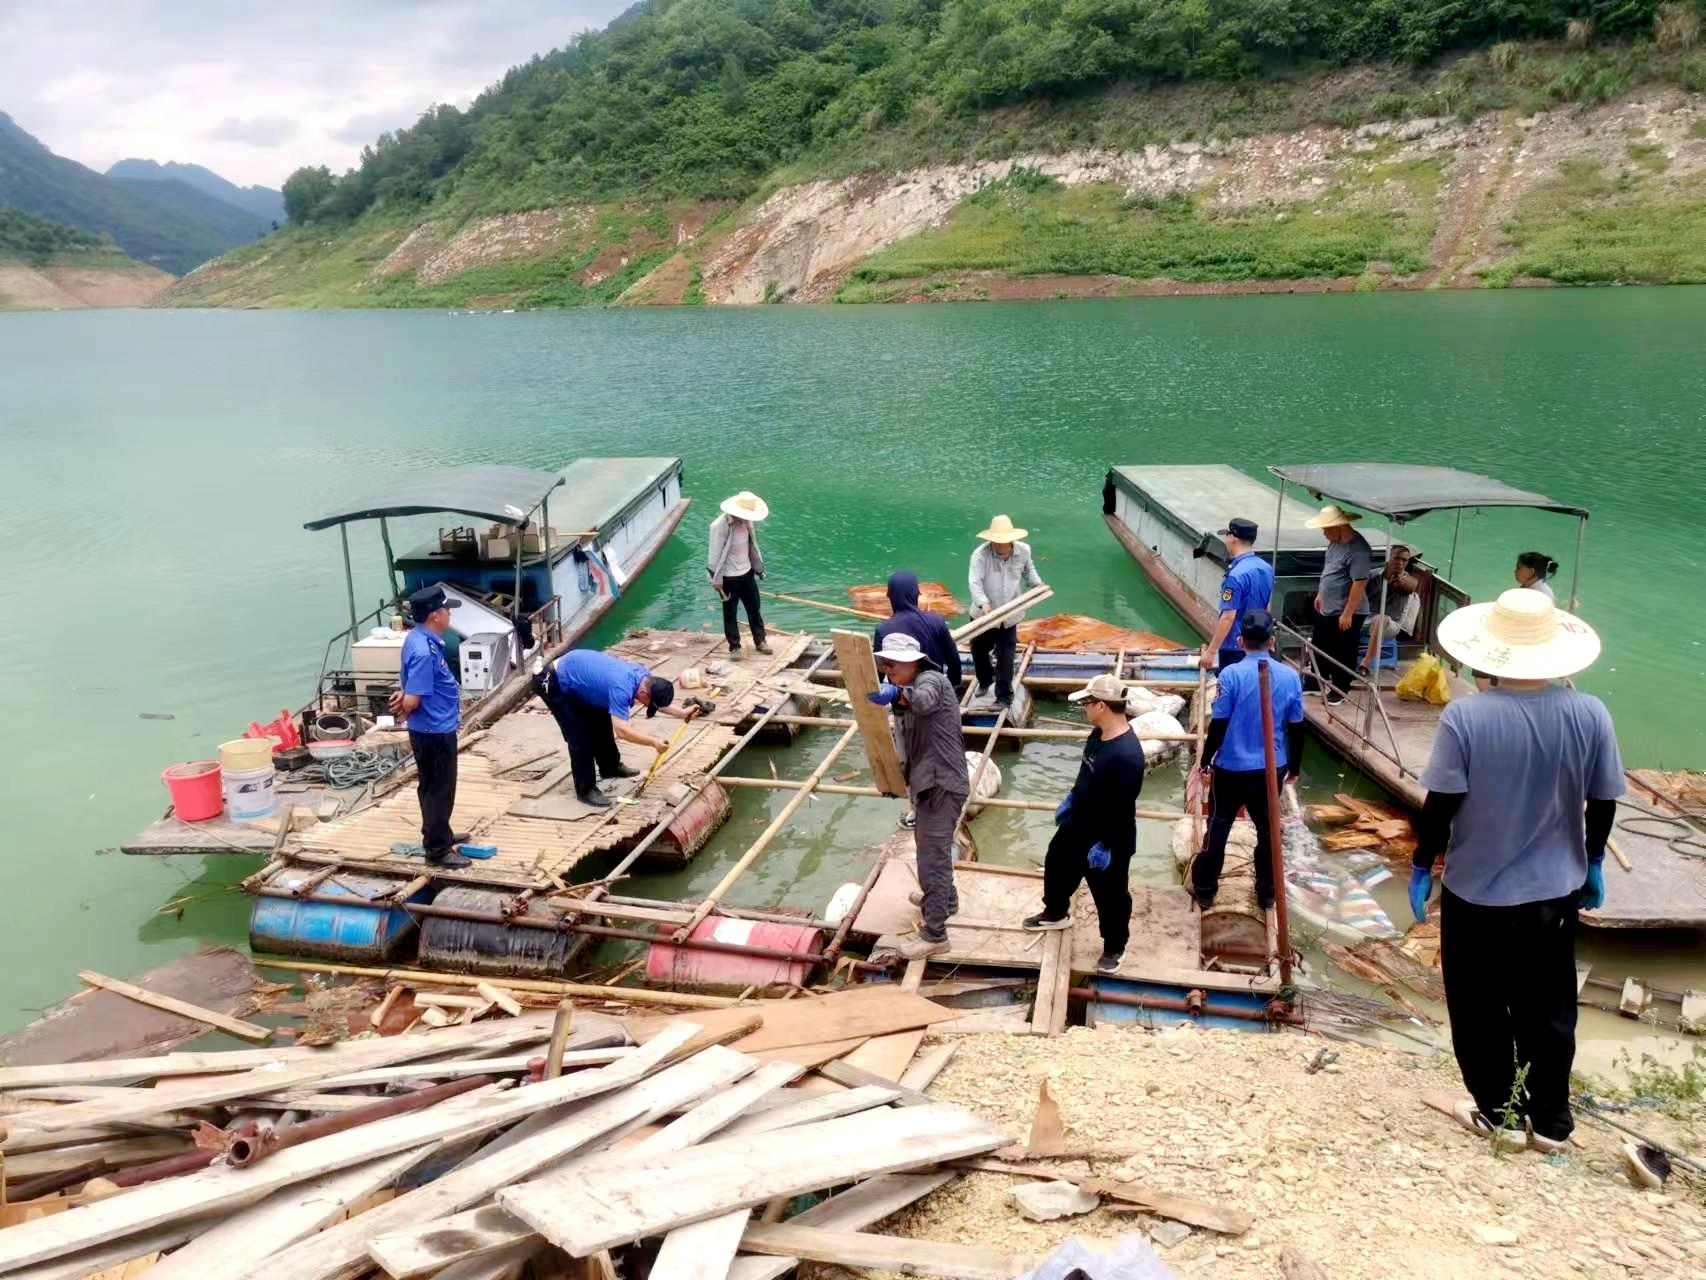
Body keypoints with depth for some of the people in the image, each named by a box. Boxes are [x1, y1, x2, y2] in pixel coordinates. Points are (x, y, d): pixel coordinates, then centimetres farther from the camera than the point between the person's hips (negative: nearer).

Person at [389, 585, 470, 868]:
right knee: (439, 790, 2)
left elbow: (411, 682, 19)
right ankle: (437, 850, 12)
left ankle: (437, 834, 38)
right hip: (434, 731, -10)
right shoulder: (424, 651, -28)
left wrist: (402, 695, 2)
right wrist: (403, 713, -7)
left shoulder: (419, 638, 4)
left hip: (435, 729, 10)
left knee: (432, 787, 23)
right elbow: (412, 700, -27)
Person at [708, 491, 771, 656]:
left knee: (754, 608, 15)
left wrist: (758, 567, 16)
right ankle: (734, 646, 22)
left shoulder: (747, 522, -4)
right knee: (730, 613, 9)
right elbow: (715, 554, -19)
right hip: (729, 577, -6)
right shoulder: (720, 526, -24)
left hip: (747, 572, 6)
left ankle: (760, 641, 30)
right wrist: (716, 579, -16)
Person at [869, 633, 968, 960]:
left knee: (932, 859, -7)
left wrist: (895, 694, -63)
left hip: (942, 784, -11)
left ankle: (934, 935, 1)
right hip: (930, 783, 11)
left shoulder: (931, 680, -16)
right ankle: (945, 899, 50)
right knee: (931, 848, 28)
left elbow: (922, 700, -43)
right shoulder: (906, 692, 15)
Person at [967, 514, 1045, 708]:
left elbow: (1028, 570, 15)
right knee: (978, 650, 18)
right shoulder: (980, 555, -20)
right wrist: (983, 602, -43)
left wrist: (1037, 584, -1)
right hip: (984, 614, -1)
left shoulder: (1023, 551, -7)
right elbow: (975, 582, -29)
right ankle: (985, 681, 47)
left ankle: (1004, 696, 15)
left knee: (1005, 657, 2)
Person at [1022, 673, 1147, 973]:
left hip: (1108, 841, -9)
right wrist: (1070, 800, 22)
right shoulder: (1098, 733, -5)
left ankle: (1114, 946, 35)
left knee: (1110, 894, 12)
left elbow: (1122, 808, -29)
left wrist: (1105, 845, -23)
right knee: (1056, 864, 28)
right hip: (1078, 825, 9)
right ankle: (1055, 913, 54)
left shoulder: (1126, 754, -34)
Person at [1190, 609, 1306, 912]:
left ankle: (1204, 890, 22)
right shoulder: (1290, 676, -6)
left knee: (1218, 827, 12)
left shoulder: (1231, 675, -16)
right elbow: (1296, 728, 1)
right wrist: (1294, 766, 15)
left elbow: (1218, 725, -13)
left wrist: (1205, 761, 1)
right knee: (1268, 829, 17)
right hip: (1271, 768, 3)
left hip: (1231, 768, -2)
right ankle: (1267, 892, 29)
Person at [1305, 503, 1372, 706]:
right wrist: (1320, 594, 22)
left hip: (1345, 614, -9)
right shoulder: (1335, 541, 3)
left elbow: (1360, 583, -26)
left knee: (1343, 655, 7)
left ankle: (1339, 691, 23)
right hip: (1326, 609, 9)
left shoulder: (1358, 550, -26)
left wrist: (1347, 614, -24)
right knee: (1318, 647, 21)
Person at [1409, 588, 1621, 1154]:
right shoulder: (1590, 714, -12)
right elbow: (1603, 803, -2)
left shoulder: (1465, 716, -21)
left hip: (1478, 891, -3)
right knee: (1549, 1009, 20)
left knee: (1481, 1010, 16)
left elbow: (1440, 805, -17)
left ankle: (1498, 1113, 30)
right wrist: (1593, 864, 16)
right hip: (1555, 890, 4)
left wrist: (1422, 866, -1)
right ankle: (1549, 1120, 33)